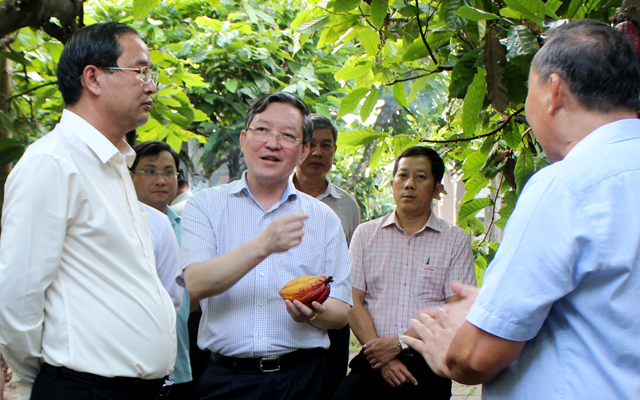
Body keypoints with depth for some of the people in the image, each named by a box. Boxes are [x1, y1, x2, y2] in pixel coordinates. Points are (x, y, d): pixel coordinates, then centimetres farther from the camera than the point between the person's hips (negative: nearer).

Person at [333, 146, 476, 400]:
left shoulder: (455, 241, 7)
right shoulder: (366, 234, 11)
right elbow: (353, 302, 4)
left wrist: (400, 343, -11)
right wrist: (383, 359, -8)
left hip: (429, 363, 0)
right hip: (373, 360, 0)